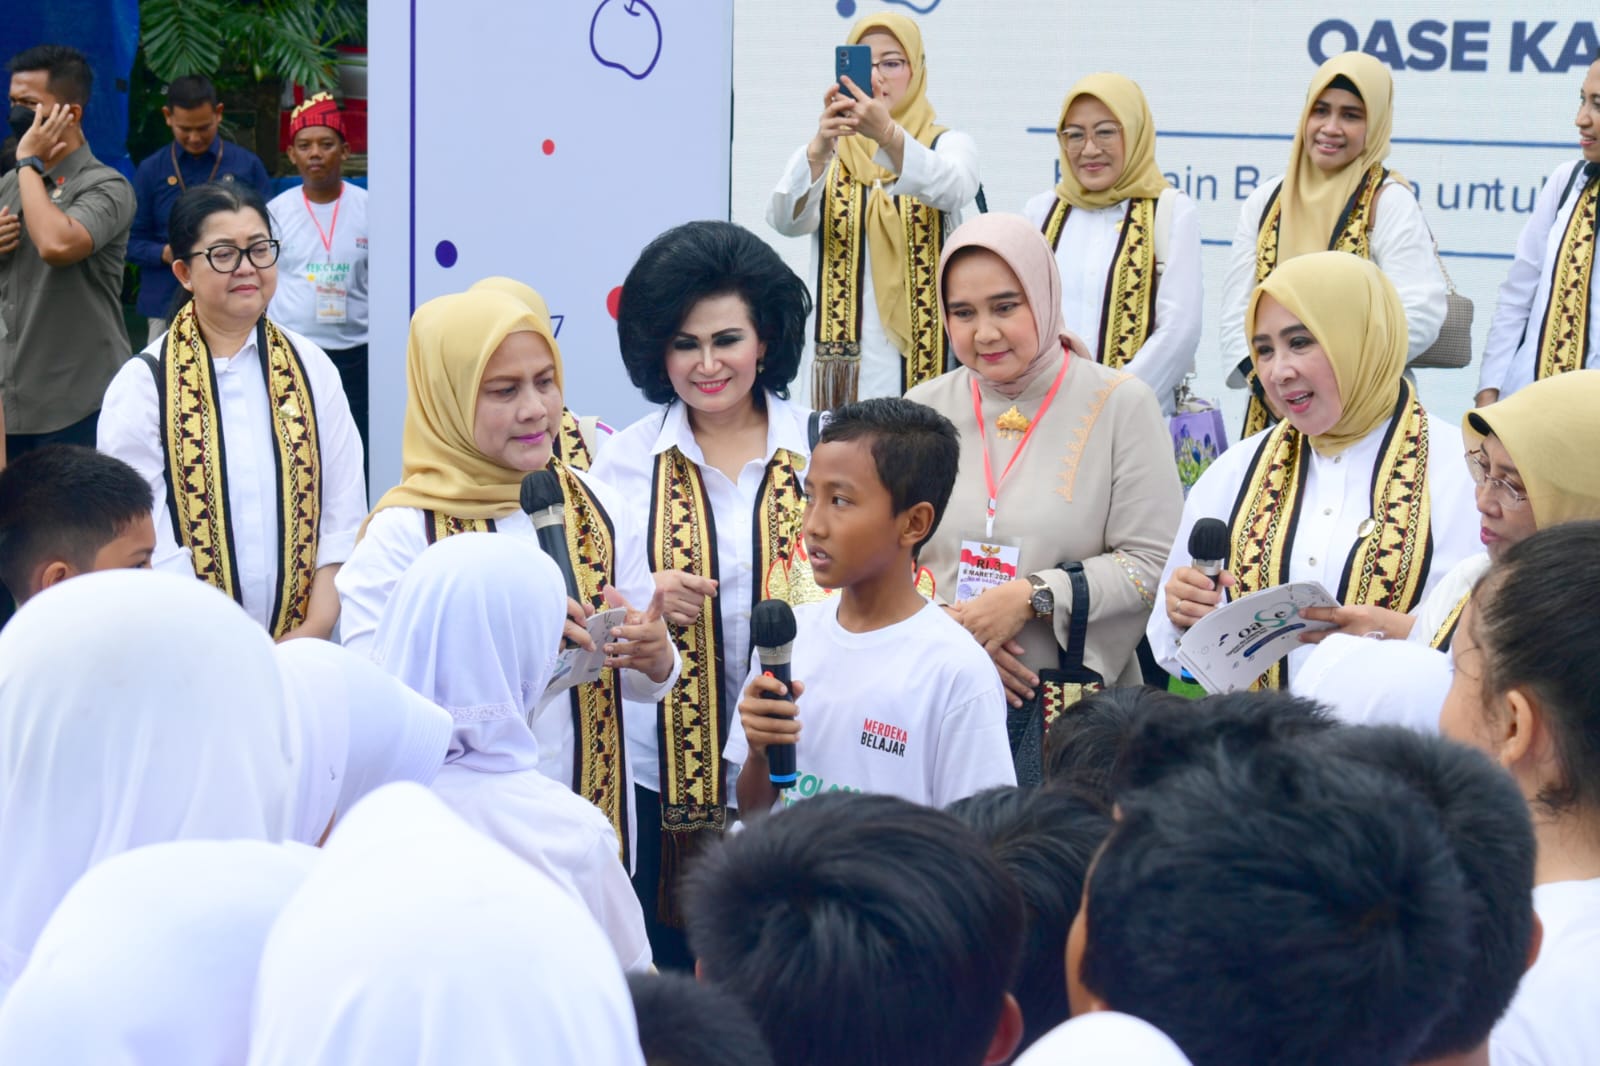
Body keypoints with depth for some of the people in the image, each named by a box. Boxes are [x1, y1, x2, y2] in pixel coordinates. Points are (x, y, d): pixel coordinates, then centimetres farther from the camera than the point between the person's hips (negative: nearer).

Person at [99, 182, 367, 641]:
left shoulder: (310, 369, 4)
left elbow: (343, 515, 1)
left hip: (306, 645, 3)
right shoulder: (142, 385, -6)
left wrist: (315, 630, -11)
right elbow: (144, 541, -11)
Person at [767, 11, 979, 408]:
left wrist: (889, 135, -38)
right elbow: (785, 220, -13)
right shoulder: (822, 154, 8)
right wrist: (819, 150, -32)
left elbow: (951, 190, -20)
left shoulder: (949, 145, 5)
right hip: (841, 360, 1)